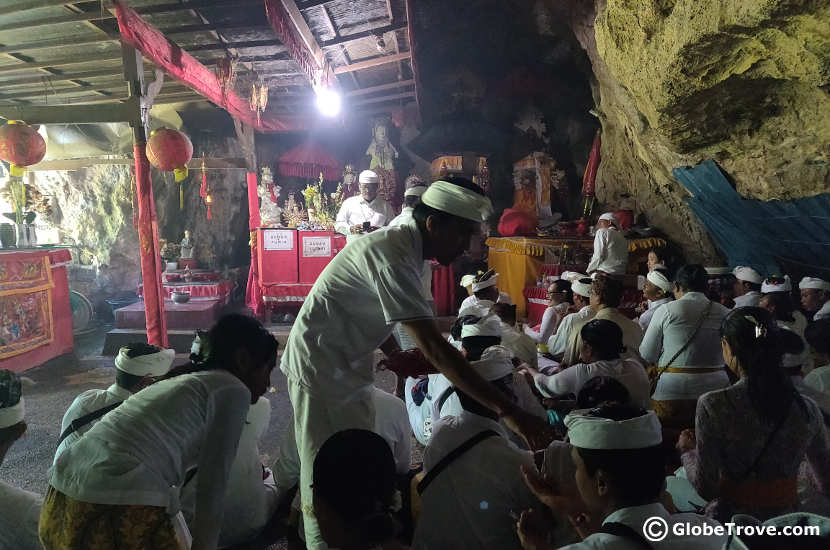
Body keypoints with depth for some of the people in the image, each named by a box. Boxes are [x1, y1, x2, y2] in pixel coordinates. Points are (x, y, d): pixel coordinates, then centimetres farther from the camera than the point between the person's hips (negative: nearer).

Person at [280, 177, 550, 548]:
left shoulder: (403, 246, 1)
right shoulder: (393, 256, -30)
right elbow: (434, 348, -36)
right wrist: (507, 410, -35)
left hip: (349, 367, 9)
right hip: (322, 369, -9)